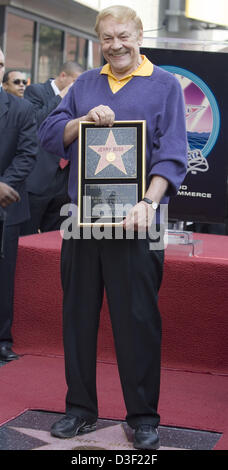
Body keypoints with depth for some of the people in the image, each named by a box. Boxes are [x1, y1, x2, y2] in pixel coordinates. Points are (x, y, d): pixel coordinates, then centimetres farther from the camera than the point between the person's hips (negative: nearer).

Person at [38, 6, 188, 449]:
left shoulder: (164, 86, 3)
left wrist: (148, 201, -22)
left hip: (133, 221, -4)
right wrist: (84, 120, -11)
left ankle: (143, 416, 13)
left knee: (138, 318, 0)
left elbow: (172, 155, -7)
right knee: (78, 312, 9)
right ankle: (80, 408, 22)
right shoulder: (84, 85, 15)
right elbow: (48, 133, 8)